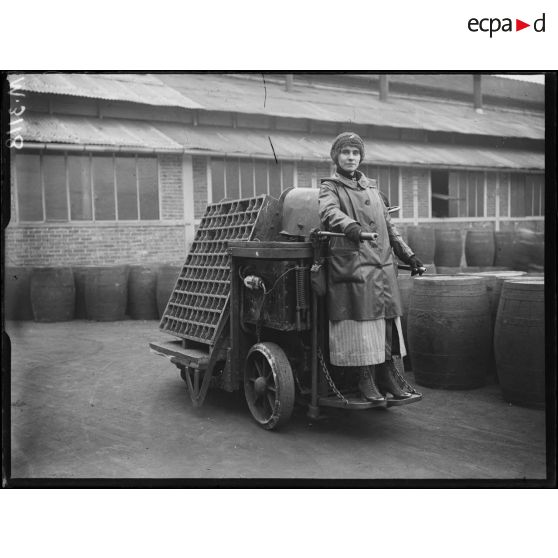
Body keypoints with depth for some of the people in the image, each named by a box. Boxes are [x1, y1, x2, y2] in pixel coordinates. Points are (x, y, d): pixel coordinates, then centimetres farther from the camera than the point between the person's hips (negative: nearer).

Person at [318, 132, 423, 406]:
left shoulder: (371, 187, 22)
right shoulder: (330, 188, 4)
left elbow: (388, 226, 27)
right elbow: (329, 211, -20)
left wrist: (408, 254, 23)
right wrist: (350, 226, -40)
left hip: (383, 264, 6)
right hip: (351, 264, -6)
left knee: (386, 320, 4)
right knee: (359, 321, -7)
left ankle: (387, 373, 13)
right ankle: (365, 379, 3)